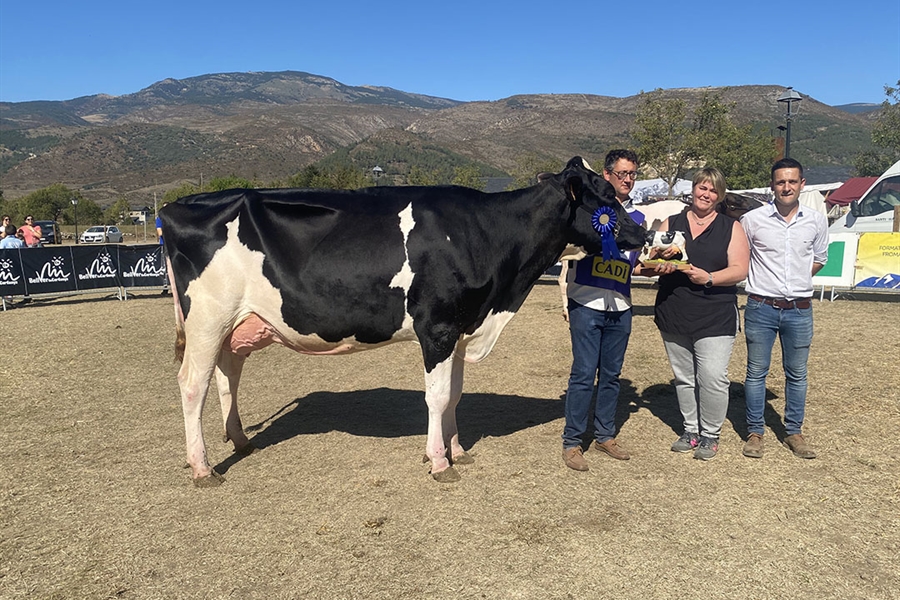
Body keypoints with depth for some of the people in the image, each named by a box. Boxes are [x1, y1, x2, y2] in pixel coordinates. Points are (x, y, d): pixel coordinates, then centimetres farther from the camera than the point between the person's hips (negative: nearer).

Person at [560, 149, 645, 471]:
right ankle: (571, 442, 6)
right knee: (584, 374, -4)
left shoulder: (637, 217, 14)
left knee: (611, 375, 12)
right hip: (586, 303, -5)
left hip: (620, 307, 5)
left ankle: (605, 435, 25)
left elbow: (636, 263, 18)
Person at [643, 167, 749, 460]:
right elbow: (647, 265, 7)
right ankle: (691, 430, 26)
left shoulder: (731, 228, 6)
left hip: (716, 318, -3)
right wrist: (658, 266, -16)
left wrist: (708, 278, -20)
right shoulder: (670, 224, 11)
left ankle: (710, 434, 11)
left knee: (713, 378, -7)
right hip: (673, 316, 3)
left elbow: (739, 270, -4)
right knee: (683, 378, 11)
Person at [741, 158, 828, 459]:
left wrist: (797, 278, 6)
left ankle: (793, 432, 25)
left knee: (797, 374, 11)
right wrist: (764, 279, 1)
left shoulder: (817, 220, 2)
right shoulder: (752, 220, -5)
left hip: (800, 310, 2)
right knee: (756, 372, 5)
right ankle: (755, 432, 17)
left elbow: (819, 258, 17)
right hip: (761, 307, -2)